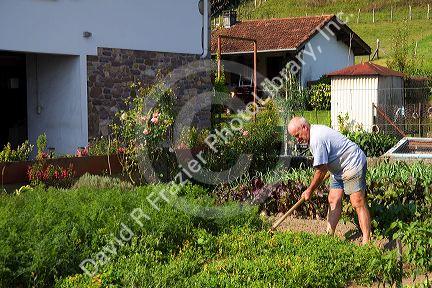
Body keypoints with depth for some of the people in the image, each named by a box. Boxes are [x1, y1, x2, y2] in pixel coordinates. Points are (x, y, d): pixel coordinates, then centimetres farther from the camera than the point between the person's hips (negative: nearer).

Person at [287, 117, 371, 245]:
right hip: (339, 168, 11)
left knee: (358, 203, -13)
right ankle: (329, 235, 10)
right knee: (333, 201, 7)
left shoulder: (317, 139, -26)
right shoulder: (315, 131, 7)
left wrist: (309, 191, -11)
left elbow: (321, 170, -21)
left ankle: (366, 241, -13)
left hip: (353, 164, -11)